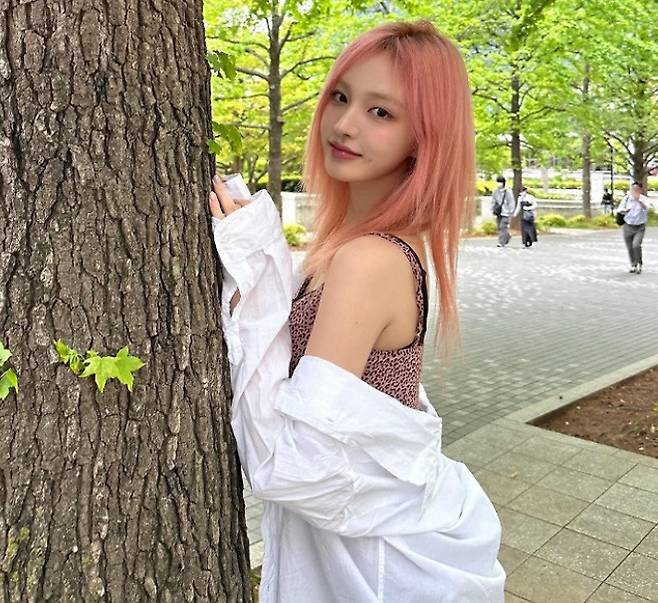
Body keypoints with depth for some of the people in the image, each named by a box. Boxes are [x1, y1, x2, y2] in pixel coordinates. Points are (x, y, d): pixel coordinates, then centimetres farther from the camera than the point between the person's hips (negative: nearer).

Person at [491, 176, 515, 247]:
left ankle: (501, 242, -11)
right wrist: (492, 210, 13)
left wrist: (510, 212, -8)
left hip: (505, 213, -6)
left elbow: (511, 203, -5)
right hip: (498, 213, 6)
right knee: (499, 227, 11)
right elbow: (493, 201, 21)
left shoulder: (508, 192, -6)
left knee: (503, 227, -12)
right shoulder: (495, 192, 10)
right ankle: (507, 236, 35)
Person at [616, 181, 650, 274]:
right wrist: (624, 210, -27)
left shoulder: (644, 199, -9)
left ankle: (639, 264, -1)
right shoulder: (626, 198, -2)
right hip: (627, 227, 3)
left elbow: (646, 209, -27)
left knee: (636, 245, -20)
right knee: (630, 248, 8)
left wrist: (639, 201, -44)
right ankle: (633, 265, 28)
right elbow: (619, 210, -4)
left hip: (639, 228, -3)